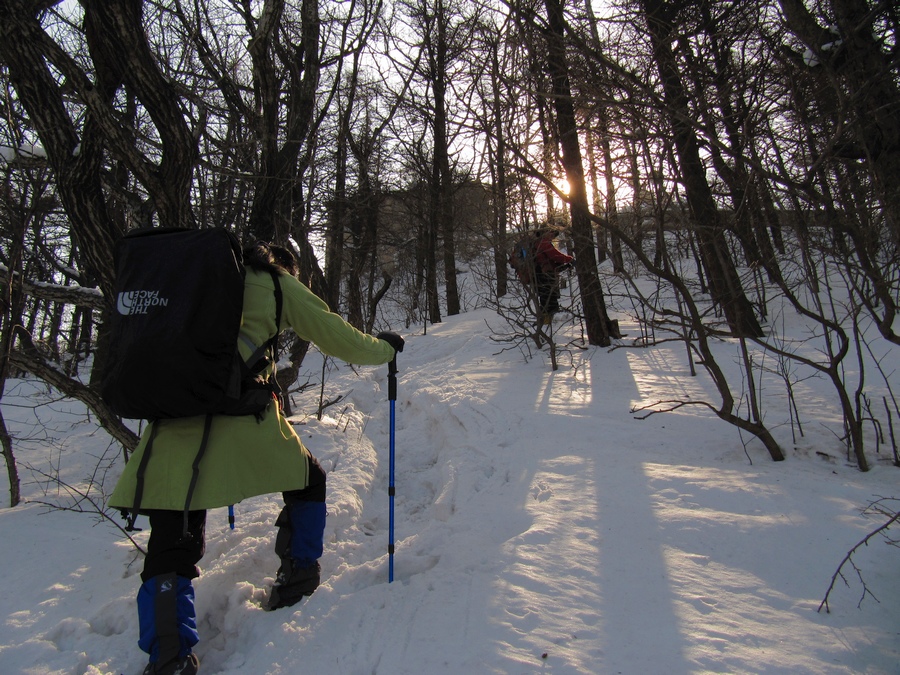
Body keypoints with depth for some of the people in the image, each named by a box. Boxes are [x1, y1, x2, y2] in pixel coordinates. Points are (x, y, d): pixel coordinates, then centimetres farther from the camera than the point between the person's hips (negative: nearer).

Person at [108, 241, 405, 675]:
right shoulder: (279, 284, 15)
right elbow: (339, 339, 12)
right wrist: (385, 347, 28)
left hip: (172, 409, 5)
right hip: (238, 407, -4)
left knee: (171, 543, 7)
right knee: (308, 481, 21)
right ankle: (296, 579, 26)